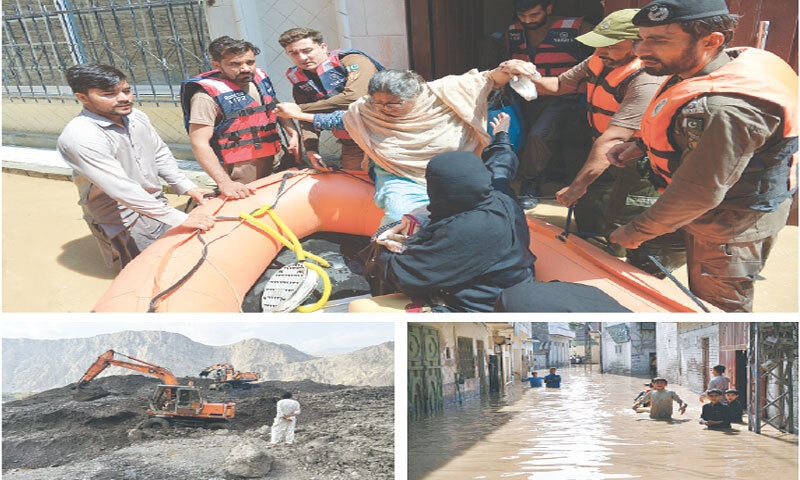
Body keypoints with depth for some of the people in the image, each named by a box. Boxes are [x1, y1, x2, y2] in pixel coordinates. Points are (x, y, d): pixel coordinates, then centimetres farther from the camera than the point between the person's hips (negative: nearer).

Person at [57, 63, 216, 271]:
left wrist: (188, 188, -3)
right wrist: (179, 218, -33)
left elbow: (161, 155, 10)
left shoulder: (136, 117, -2)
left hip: (156, 206, 7)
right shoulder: (79, 137, -26)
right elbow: (121, 190, -31)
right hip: (123, 223, -7)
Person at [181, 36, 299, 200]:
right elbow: (199, 143, -22)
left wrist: (293, 134, 5)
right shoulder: (208, 95, -17)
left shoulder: (259, 77, 4)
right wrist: (224, 182, -32)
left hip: (272, 167, 7)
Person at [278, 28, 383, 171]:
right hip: (351, 147, 5)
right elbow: (307, 121, 9)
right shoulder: (300, 81, 6)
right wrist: (311, 149, -13)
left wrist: (300, 109, -20)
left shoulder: (353, 61, -12)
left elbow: (353, 98, -28)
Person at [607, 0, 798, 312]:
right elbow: (693, 134, 14)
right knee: (701, 294, 26)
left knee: (718, 305, 12)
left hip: (732, 226, -9)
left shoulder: (726, 109, -37)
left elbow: (699, 193, -32)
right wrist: (642, 145, 0)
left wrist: (637, 231, -19)